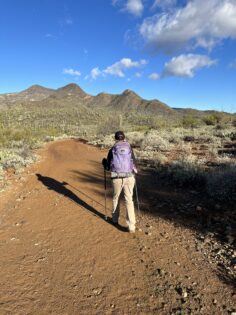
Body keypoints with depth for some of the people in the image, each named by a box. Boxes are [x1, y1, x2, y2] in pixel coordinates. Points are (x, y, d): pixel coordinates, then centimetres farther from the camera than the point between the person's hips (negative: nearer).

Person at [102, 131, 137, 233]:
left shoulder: (112, 150, 2)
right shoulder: (129, 148, 4)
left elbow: (108, 167, 6)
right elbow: (134, 164, 4)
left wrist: (104, 162, 27)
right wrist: (134, 171, 26)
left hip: (117, 178, 0)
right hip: (129, 177, 1)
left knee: (115, 198, 21)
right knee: (129, 200, 6)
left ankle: (115, 219, 36)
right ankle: (131, 226, 0)